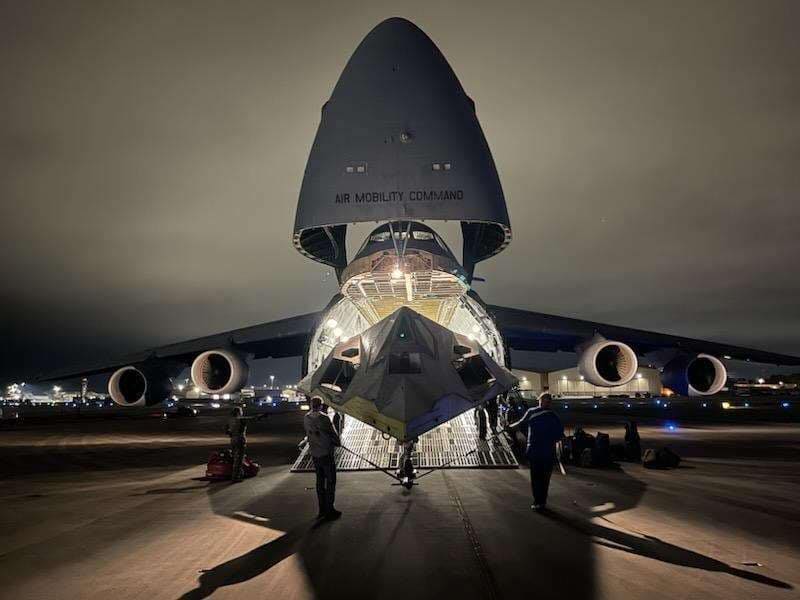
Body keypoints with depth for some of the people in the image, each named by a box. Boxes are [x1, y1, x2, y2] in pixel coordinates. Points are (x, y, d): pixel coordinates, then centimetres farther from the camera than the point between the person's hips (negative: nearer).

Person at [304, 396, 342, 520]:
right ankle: (329, 510, 9)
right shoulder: (323, 418, -22)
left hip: (314, 454, 6)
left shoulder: (306, 418, -2)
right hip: (326, 453, -6)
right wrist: (338, 442, 6)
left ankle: (322, 509, 24)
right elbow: (332, 433, -12)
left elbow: (308, 434, 7)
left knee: (320, 480, 17)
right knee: (330, 481, 5)